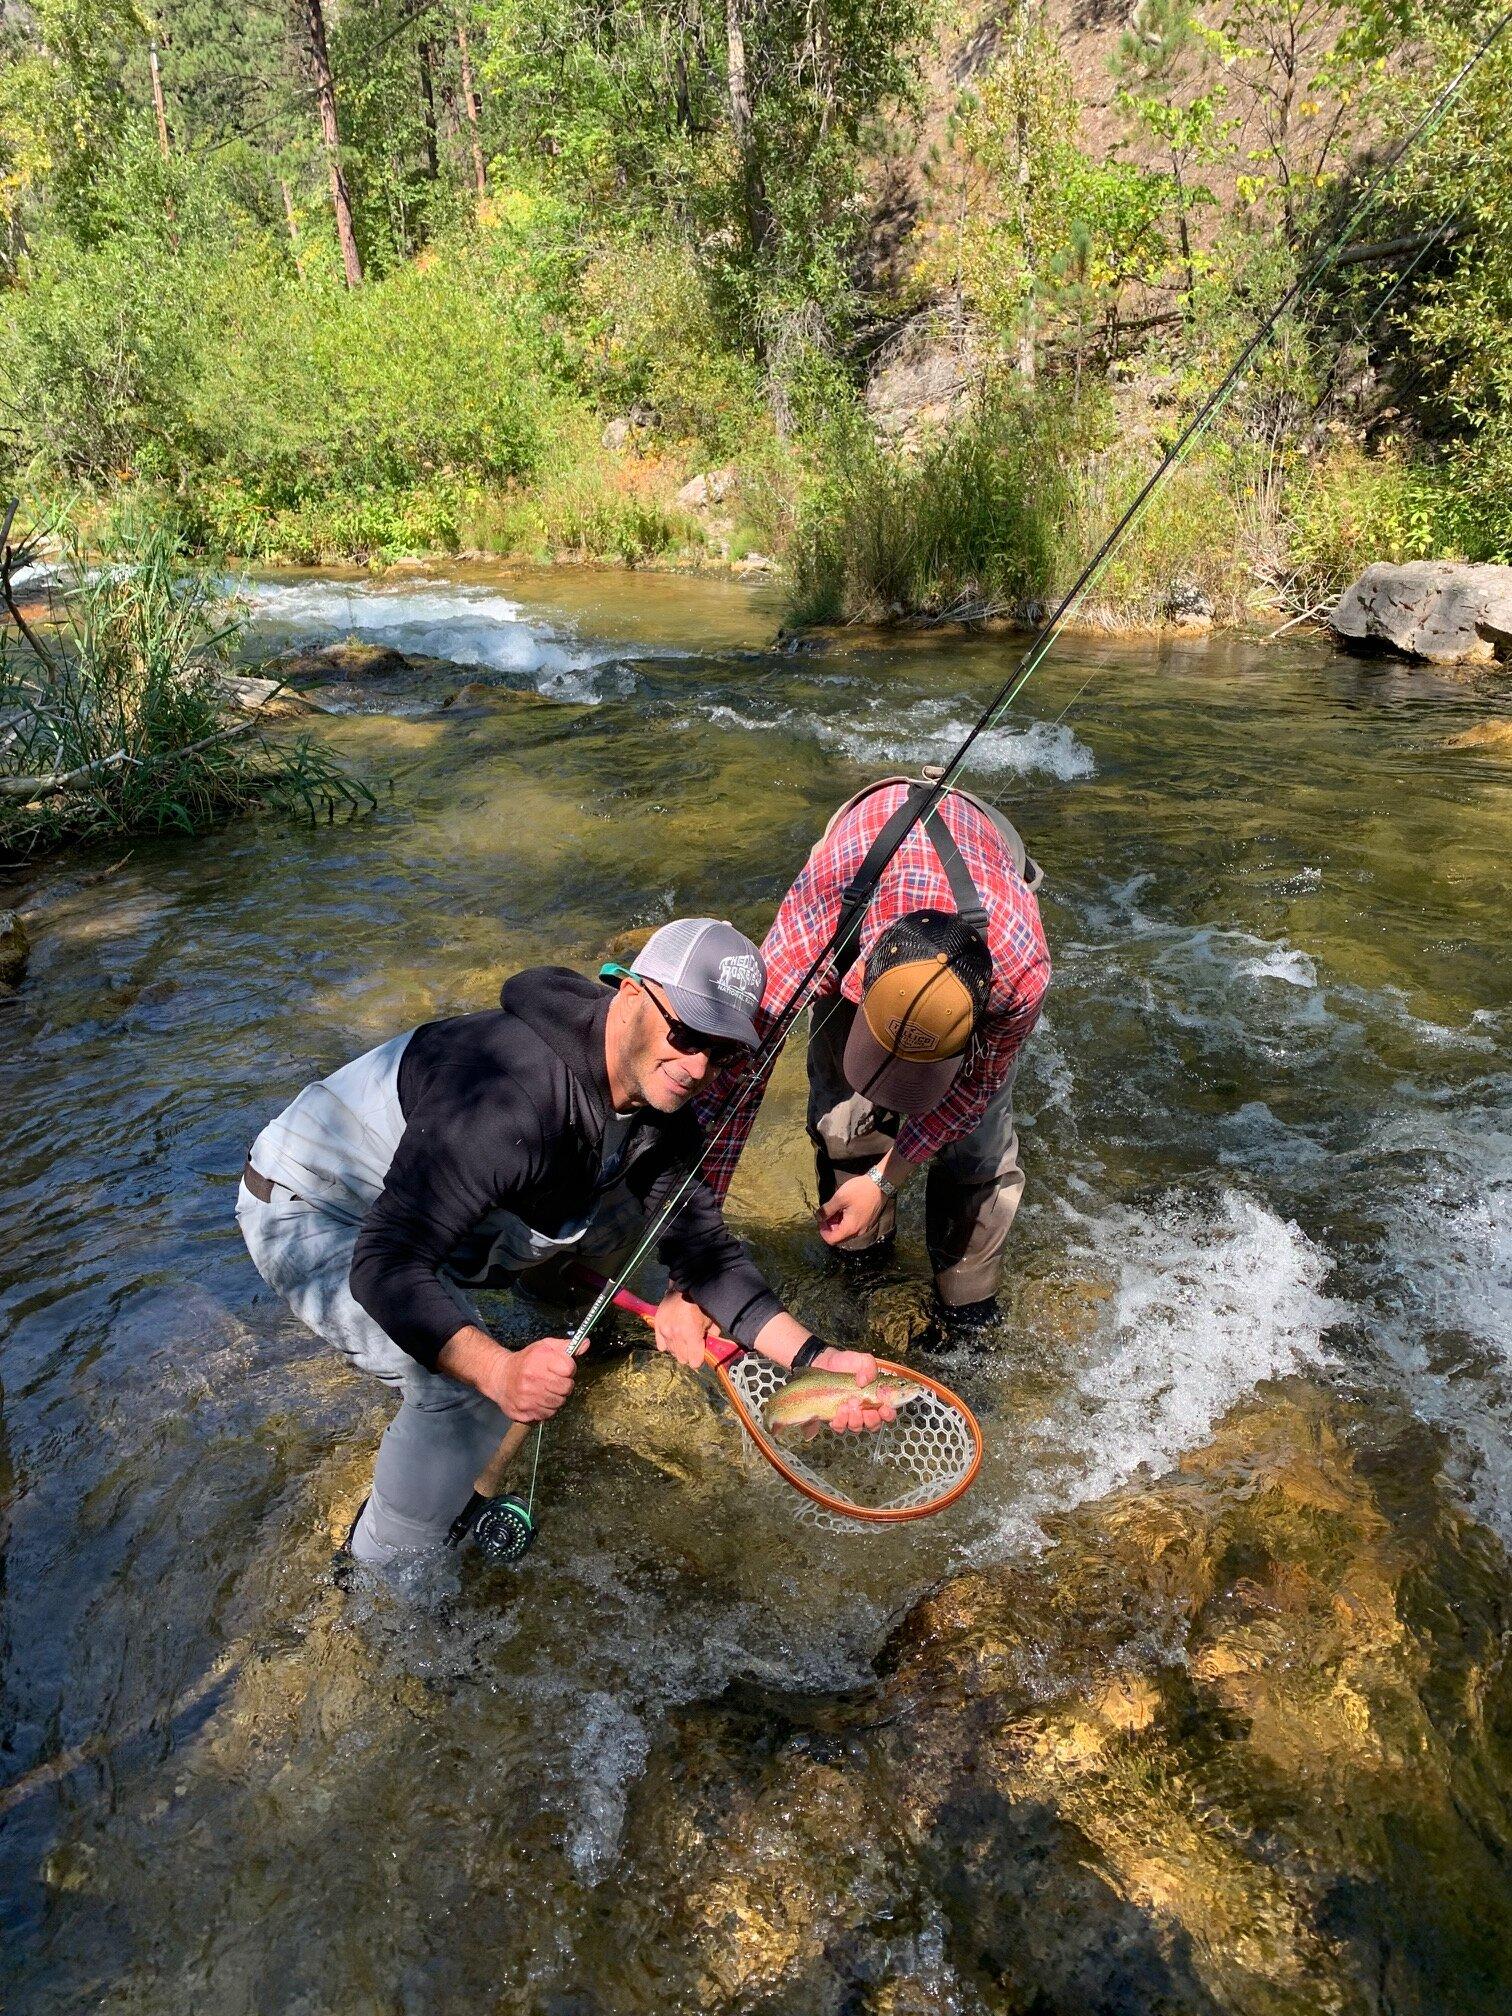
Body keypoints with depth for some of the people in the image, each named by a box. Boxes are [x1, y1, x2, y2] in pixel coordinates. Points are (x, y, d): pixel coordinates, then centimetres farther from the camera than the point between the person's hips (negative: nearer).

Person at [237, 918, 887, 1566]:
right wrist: (500, 1371, -54)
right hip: (309, 1211, -7)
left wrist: (812, 1357, -17)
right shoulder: (515, 1096, -40)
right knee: (464, 1390, -26)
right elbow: (386, 1264, -39)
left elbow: (701, 1242, -7)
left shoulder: (658, 1099, -12)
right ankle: (383, 1573, 1)